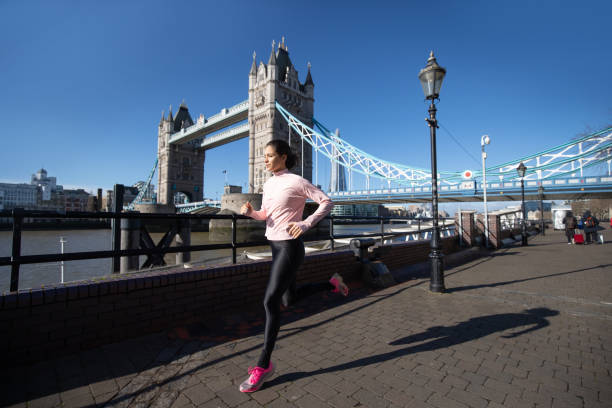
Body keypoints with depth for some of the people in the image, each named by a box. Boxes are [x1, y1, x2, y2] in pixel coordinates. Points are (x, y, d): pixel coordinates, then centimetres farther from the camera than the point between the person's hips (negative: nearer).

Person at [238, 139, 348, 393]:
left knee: (271, 301, -8)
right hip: (275, 245, 8)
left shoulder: (296, 182, -11)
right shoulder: (268, 184, 11)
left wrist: (306, 224, -24)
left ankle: (264, 365, 9)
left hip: (289, 247, -8)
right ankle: (331, 284, 36)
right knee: (289, 300, 17)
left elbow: (327, 203, -11)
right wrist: (250, 212, -4)